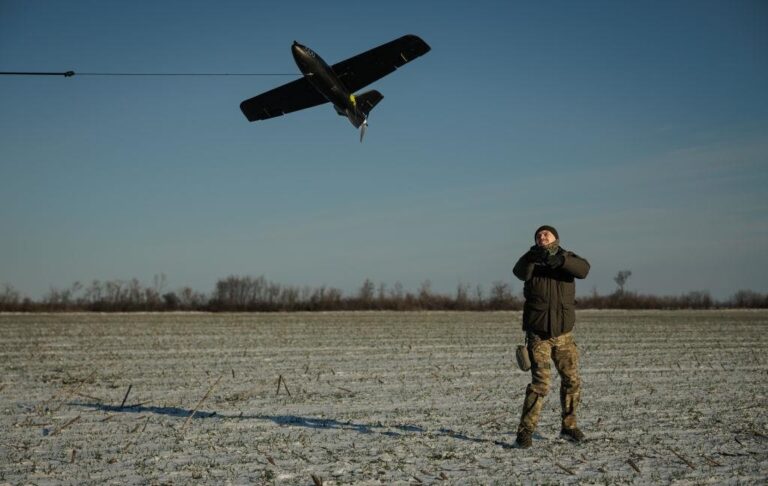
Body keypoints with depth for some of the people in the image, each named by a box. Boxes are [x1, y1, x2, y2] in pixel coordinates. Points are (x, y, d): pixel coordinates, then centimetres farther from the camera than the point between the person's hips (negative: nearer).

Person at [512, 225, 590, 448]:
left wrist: (559, 260, -38)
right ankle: (525, 431, -7)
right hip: (538, 333, -3)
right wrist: (532, 256, -45)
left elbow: (583, 269, -20)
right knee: (540, 382, -13)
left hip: (564, 332, 3)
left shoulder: (567, 258, 2)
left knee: (572, 381, 10)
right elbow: (520, 272, -25)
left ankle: (569, 426, 28)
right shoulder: (531, 261, -1)